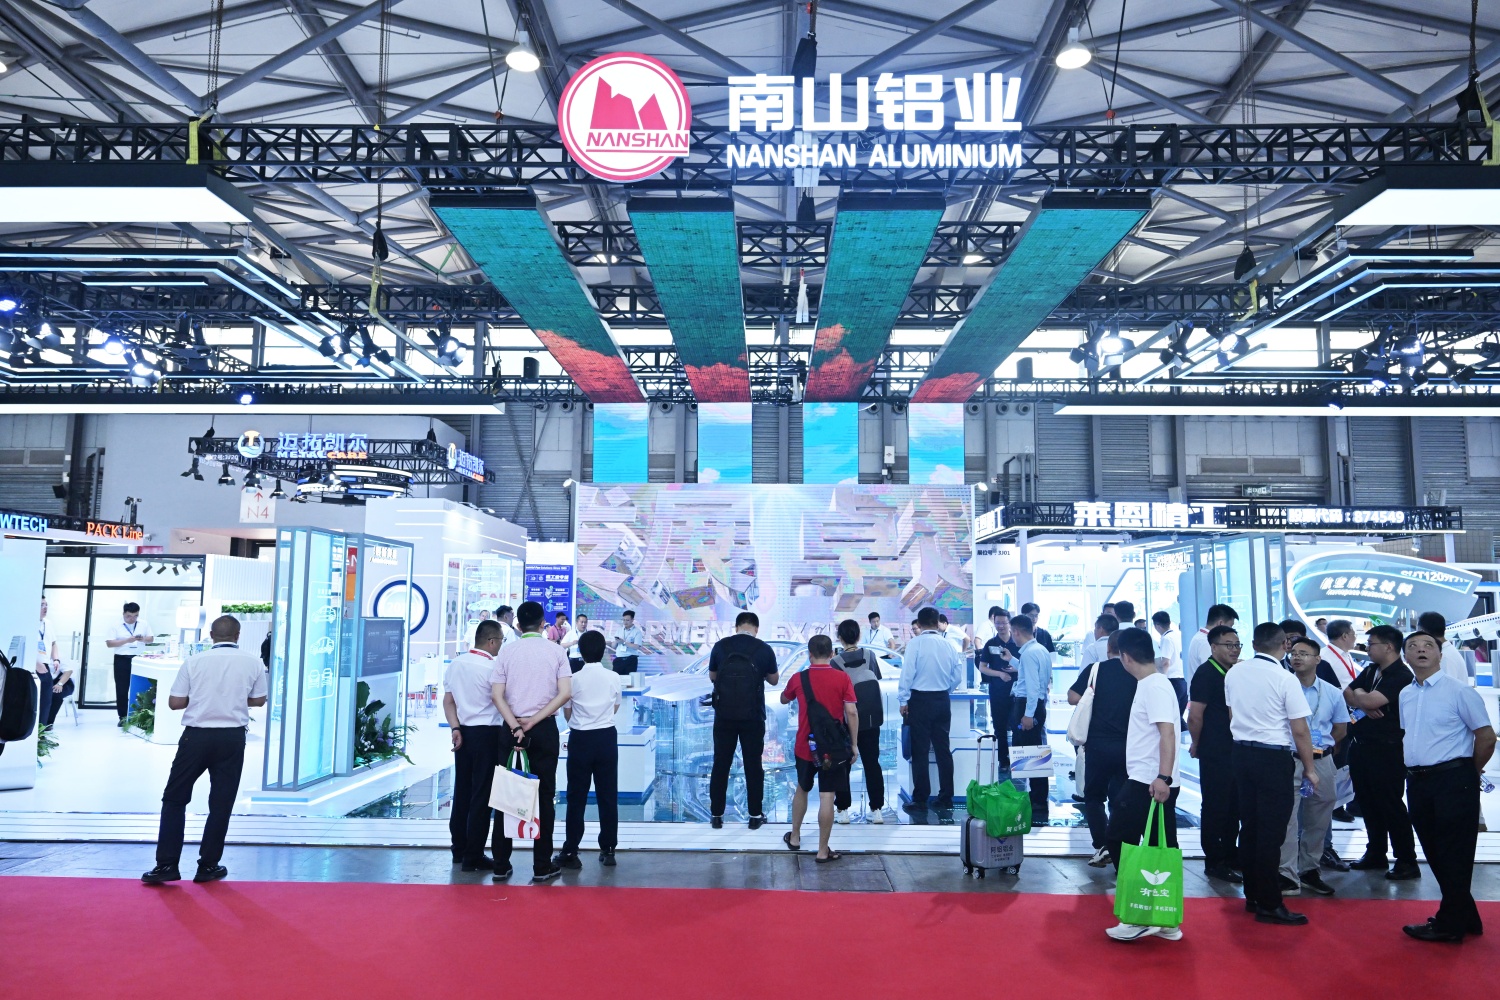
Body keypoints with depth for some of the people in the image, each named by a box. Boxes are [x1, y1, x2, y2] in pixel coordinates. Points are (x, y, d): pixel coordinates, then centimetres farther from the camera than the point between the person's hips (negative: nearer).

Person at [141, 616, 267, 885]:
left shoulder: (194, 661, -2)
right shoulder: (252, 663, 0)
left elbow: (174, 702, -1)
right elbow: (258, 700, 10)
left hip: (197, 736, 0)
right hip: (232, 738, 1)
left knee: (174, 798, 11)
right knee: (220, 803, 8)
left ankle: (166, 865, 8)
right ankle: (208, 866, 14)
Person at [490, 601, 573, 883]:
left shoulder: (507, 650, 1)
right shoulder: (556, 651, 0)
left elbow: (496, 695, -7)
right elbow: (565, 693, -9)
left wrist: (515, 726, -12)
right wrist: (534, 721, -9)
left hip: (511, 729, 1)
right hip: (545, 729, -1)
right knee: (543, 796, 5)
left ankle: (501, 864, 12)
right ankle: (542, 866, 8)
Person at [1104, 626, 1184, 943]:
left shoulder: (1154, 686, -15)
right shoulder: (1153, 683, 14)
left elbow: (1167, 732, -25)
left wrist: (1163, 777, -31)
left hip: (1149, 782, -10)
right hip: (1154, 781, 10)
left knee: (1120, 841, -3)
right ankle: (1166, 922, 17)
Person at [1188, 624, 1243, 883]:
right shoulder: (1206, 674, -14)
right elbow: (1195, 716, -16)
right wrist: (1197, 745, -3)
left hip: (1235, 751, 8)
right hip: (1215, 753, -8)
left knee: (1234, 806, 16)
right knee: (1215, 807, 1)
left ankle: (1231, 856, 30)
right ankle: (1214, 862, 11)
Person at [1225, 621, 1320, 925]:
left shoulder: (1234, 673, 3)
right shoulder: (1285, 679, -13)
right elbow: (1300, 731, -12)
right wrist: (1309, 768, 0)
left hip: (1240, 752, 6)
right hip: (1273, 756, -6)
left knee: (1249, 825, 14)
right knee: (1271, 831, 0)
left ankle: (1252, 895, 24)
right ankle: (1269, 904, 5)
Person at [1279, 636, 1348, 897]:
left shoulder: (1332, 693, 5)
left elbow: (1341, 730, 15)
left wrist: (1320, 747, 8)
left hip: (1322, 762, 4)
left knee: (1318, 821, 12)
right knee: (1287, 818, -7)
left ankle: (1309, 871, 26)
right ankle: (1288, 876, -2)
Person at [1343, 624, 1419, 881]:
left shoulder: (1401, 675, -14)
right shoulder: (1370, 671, 13)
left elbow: (1370, 701, -23)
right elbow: (1346, 694, 9)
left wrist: (1358, 695, -2)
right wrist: (1363, 704, -11)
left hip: (1387, 750, -8)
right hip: (1361, 747, 8)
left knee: (1391, 805, -2)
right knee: (1368, 803, 14)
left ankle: (1407, 861, 8)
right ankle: (1375, 854, 26)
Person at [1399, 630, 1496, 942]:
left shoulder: (1458, 690, -10)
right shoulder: (1405, 695, 11)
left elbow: (1487, 737, -8)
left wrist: (1470, 774, 1)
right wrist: (1413, 771, 12)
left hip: (1452, 780, -7)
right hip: (1418, 782, 7)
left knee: (1454, 855, 1)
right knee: (1434, 854, 14)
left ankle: (1449, 923, 11)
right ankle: (1465, 917, 28)